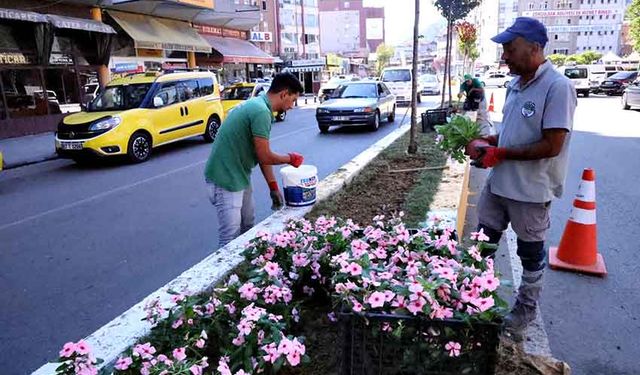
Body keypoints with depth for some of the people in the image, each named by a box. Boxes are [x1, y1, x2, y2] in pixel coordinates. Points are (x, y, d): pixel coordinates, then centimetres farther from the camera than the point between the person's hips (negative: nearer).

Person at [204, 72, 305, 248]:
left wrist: (273, 187, 12)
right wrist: (290, 159, -1)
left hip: (239, 175, 10)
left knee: (247, 227, 20)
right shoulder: (261, 111, -22)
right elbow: (265, 157, -20)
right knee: (231, 237, -3)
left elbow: (262, 154, 12)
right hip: (226, 179, -10)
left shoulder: (258, 105, 10)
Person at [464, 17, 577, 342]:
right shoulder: (516, 84, 7)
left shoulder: (557, 87, -18)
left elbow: (551, 146, -22)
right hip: (499, 182, 7)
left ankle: (525, 310, 32)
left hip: (531, 190, -7)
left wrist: (501, 153, -16)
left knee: (531, 253, 13)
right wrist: (487, 141, 1)